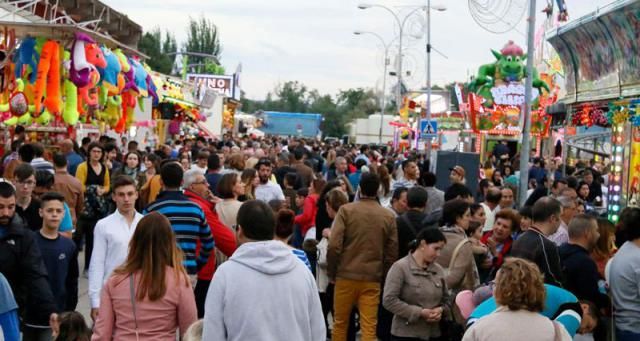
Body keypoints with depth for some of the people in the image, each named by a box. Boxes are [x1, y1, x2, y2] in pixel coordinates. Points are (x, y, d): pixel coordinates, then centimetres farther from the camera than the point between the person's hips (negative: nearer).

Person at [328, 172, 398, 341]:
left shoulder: (346, 210, -6)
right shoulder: (388, 216, 2)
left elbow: (334, 245, -12)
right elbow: (392, 252, 3)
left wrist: (331, 271, 0)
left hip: (346, 275, -1)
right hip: (373, 278, 1)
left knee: (340, 322, 14)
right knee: (369, 326, 2)